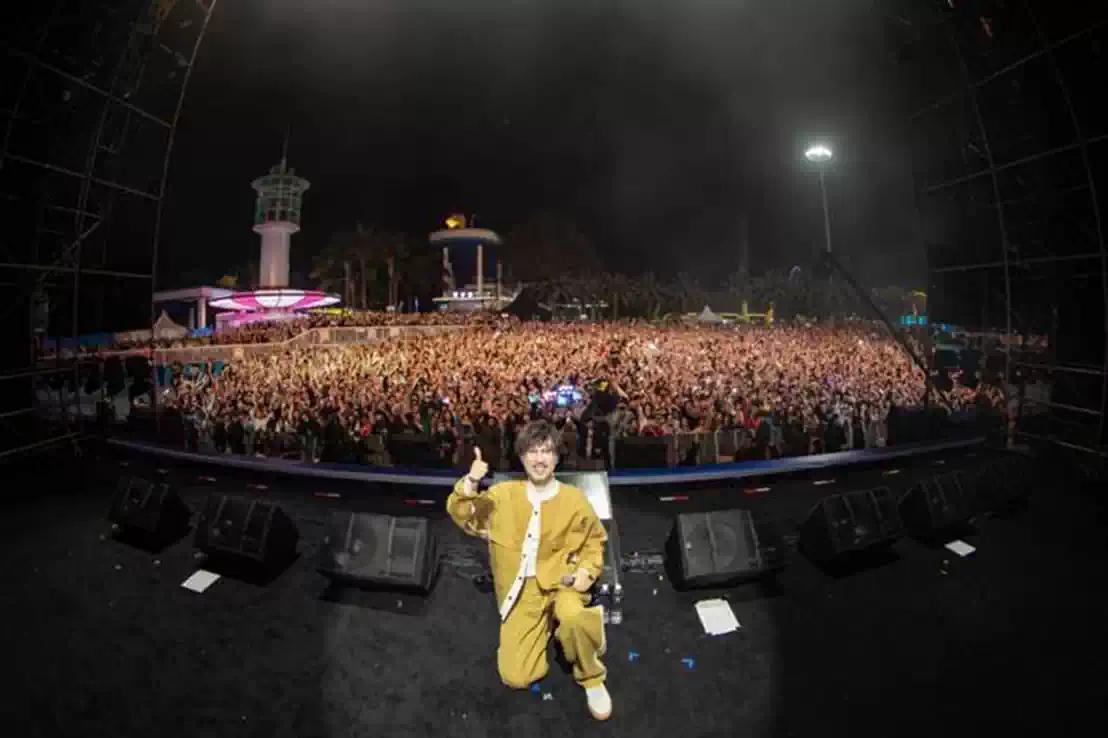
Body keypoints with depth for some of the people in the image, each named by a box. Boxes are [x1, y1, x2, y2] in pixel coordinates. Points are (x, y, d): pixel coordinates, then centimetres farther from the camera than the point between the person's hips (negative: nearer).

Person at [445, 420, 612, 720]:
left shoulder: (574, 499, -3)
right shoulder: (503, 494, 0)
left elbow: (594, 540, 10)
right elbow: (461, 514, 2)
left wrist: (587, 571, -9)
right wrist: (470, 482, -17)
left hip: (561, 583, -2)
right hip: (522, 593, 2)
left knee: (573, 619, -38)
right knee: (515, 677, -9)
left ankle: (591, 678, -4)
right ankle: (547, 627, 22)